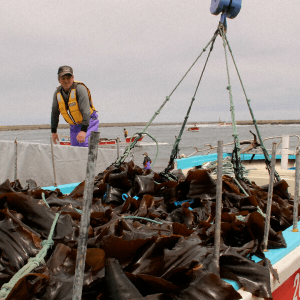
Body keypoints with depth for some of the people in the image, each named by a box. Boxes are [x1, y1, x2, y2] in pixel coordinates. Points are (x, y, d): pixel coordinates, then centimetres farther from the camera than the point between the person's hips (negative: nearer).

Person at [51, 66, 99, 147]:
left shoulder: (80, 88, -20)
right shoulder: (57, 93, -2)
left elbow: (85, 110, -28)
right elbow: (54, 113, 11)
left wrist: (83, 130, -37)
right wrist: (53, 132, 11)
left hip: (89, 122, -6)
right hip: (74, 125, 6)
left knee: (84, 144, -24)